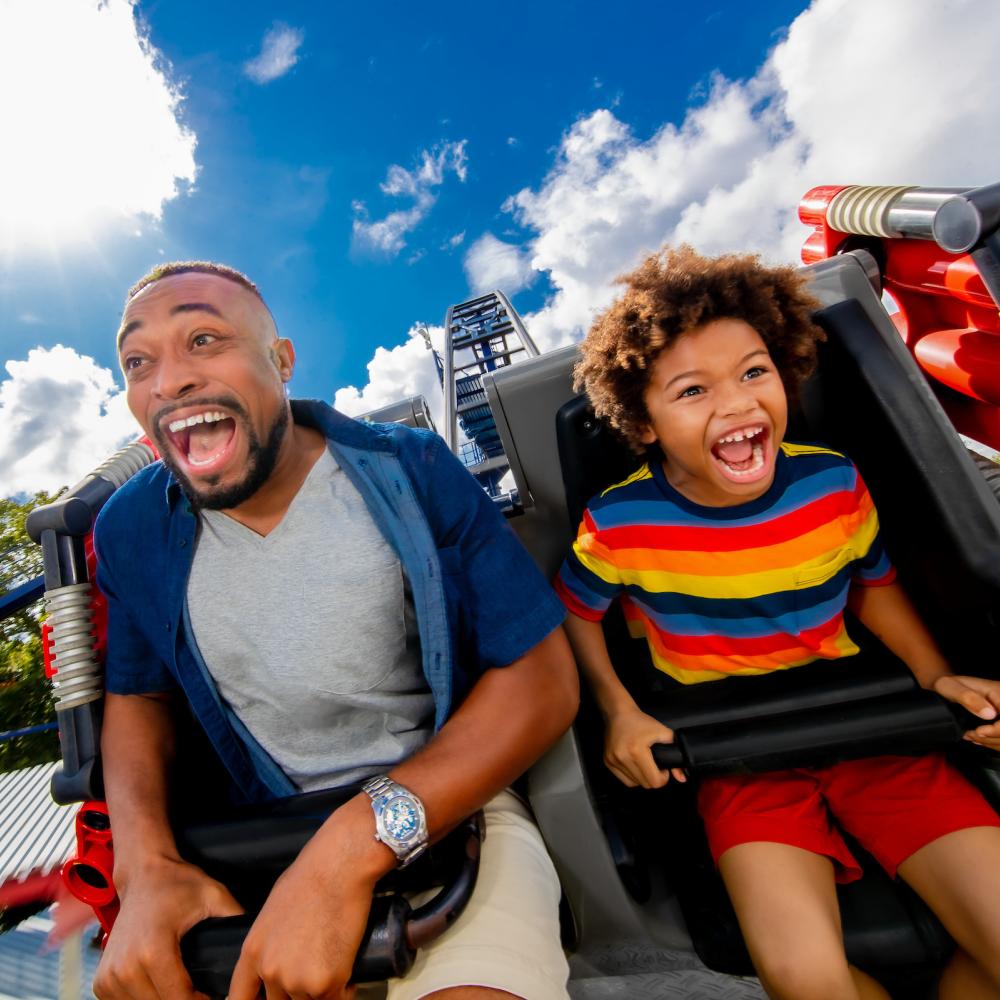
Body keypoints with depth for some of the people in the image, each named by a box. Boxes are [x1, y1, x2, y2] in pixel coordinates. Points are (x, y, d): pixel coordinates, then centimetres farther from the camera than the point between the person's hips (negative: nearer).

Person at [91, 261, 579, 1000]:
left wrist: (360, 842, -23)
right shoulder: (131, 529, -2)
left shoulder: (410, 472, -14)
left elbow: (541, 677, -15)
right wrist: (146, 867, -8)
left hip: (448, 807, -4)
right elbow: (136, 698, 12)